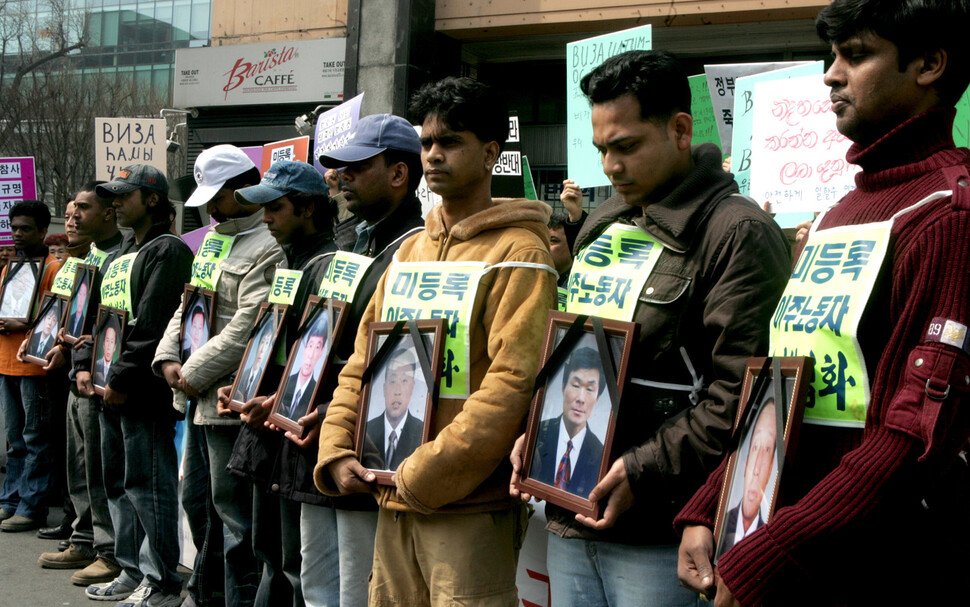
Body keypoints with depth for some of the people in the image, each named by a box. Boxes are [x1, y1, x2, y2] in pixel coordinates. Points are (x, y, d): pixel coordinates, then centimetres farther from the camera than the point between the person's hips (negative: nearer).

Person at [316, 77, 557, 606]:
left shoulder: (518, 254, -8)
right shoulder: (409, 250, 15)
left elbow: (512, 384, -18)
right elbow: (361, 364, 17)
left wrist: (421, 477, -18)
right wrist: (335, 453, 3)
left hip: (469, 506, -7)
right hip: (393, 504, 7)